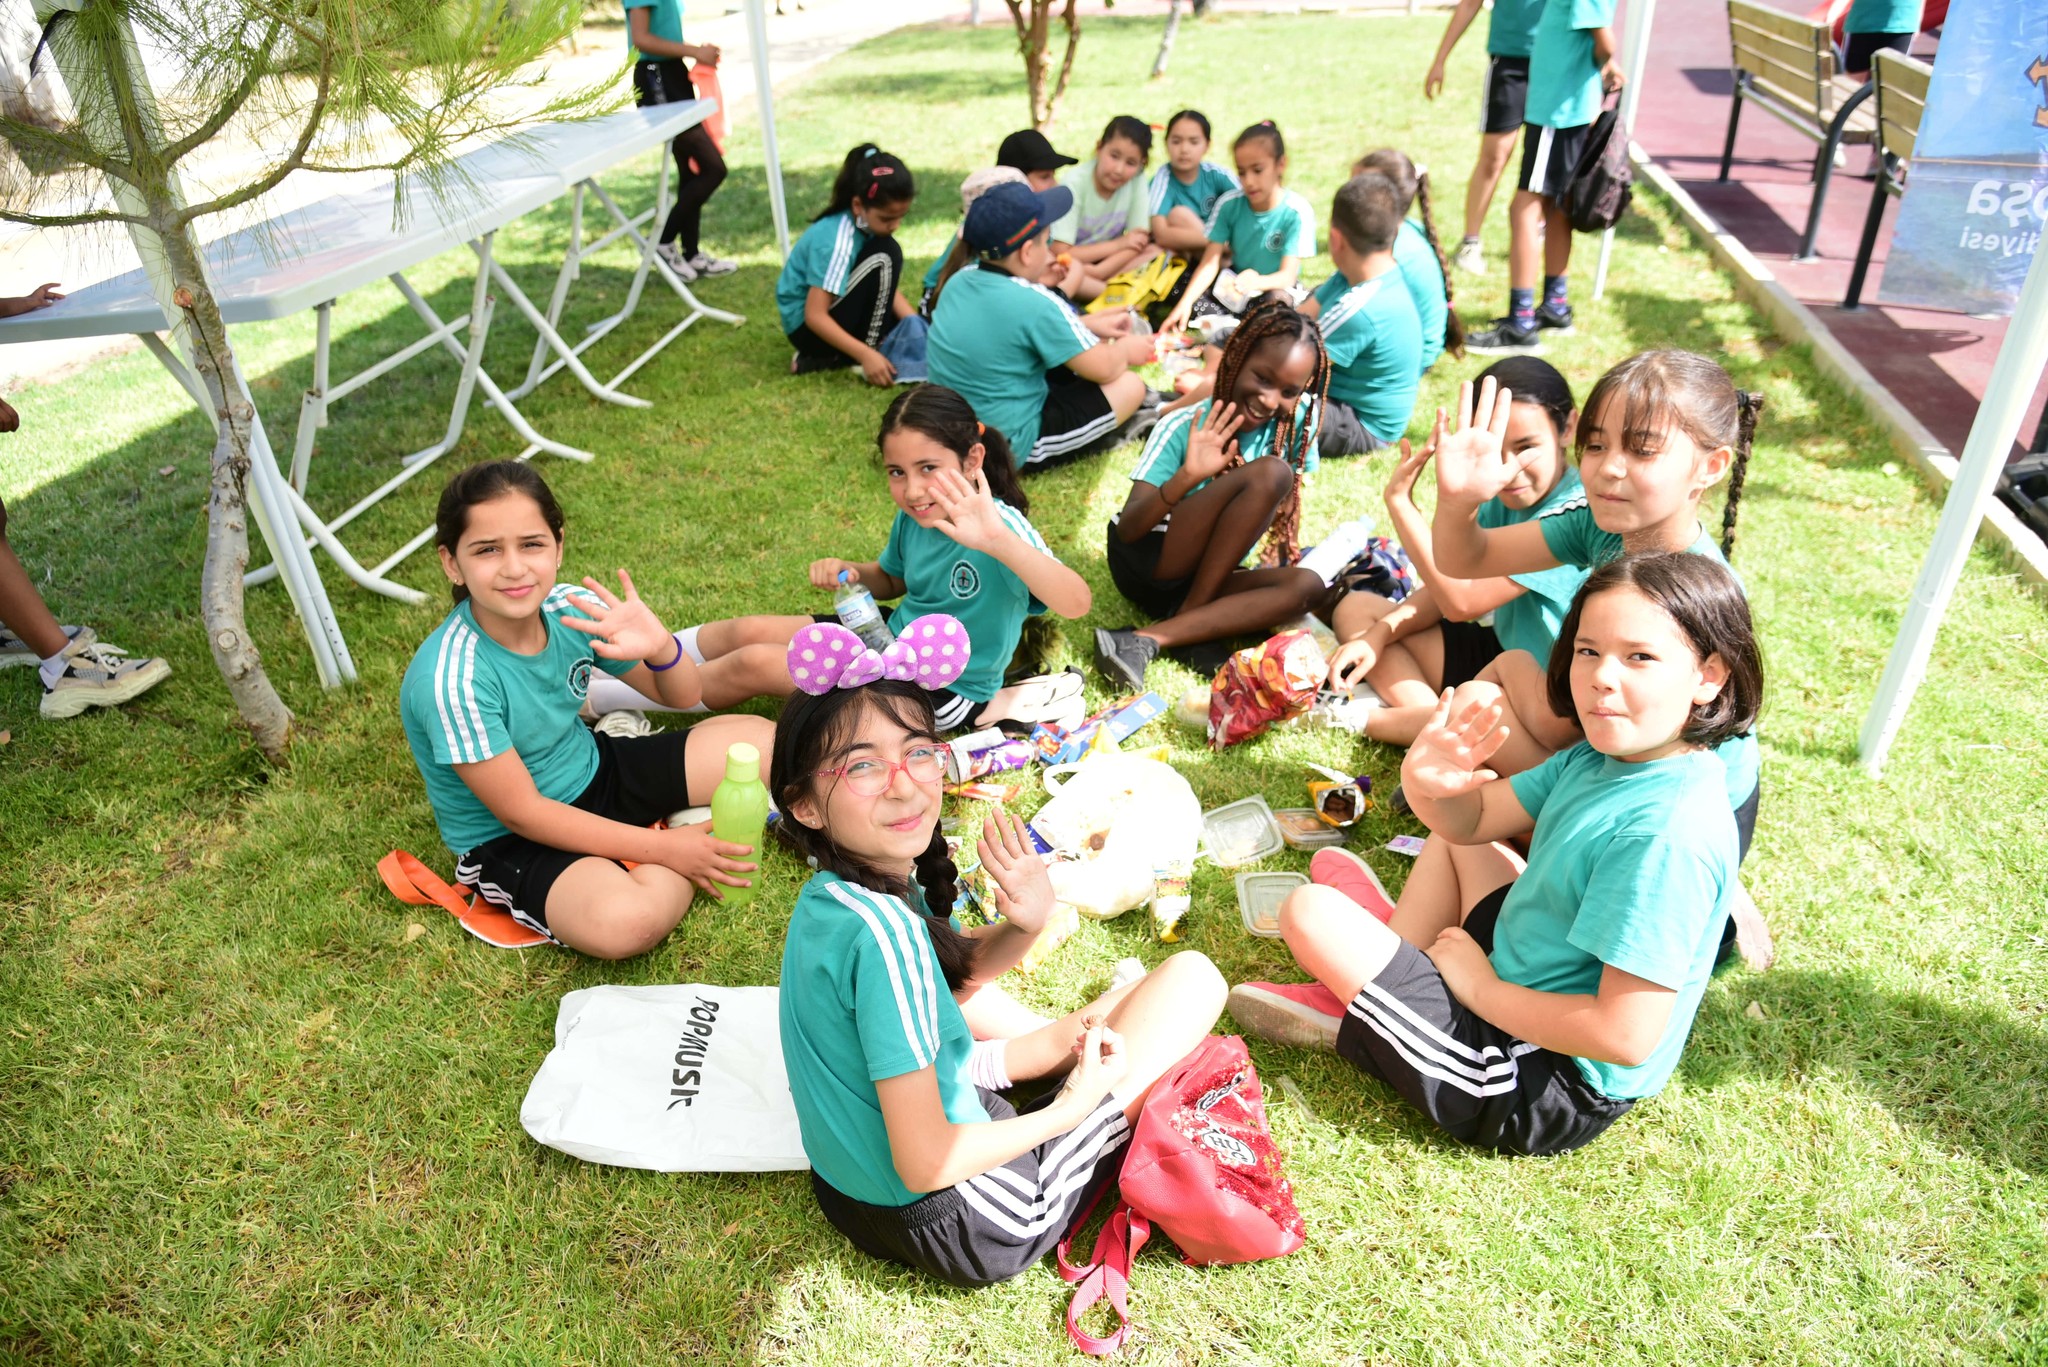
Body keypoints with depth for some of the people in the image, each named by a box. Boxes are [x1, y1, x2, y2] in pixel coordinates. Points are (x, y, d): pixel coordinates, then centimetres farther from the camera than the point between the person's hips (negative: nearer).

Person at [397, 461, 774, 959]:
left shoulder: (569, 609, -14)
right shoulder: (452, 679, -29)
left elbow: (680, 696, -1)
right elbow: (522, 813, -23)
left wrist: (659, 647, -26)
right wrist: (664, 848, -23)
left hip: (594, 769, 5)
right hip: (509, 840, -5)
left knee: (762, 739, -2)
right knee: (627, 920, -34)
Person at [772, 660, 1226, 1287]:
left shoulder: (830, 893, -5)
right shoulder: (882, 932, -31)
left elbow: (956, 968, 11)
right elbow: (926, 1164, -29)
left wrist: (1022, 926, -10)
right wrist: (1068, 1110, -14)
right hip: (957, 1224, -8)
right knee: (1192, 977, -7)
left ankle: (1072, 1036, 36)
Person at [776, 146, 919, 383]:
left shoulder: (868, 223, -4)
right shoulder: (835, 243, -28)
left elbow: (886, 287, 2)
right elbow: (815, 316, -30)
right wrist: (866, 355, -36)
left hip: (828, 313, 9)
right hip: (807, 327, -9)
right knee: (886, 255, -22)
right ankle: (871, 349, -14)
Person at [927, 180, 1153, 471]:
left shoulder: (960, 281, -2)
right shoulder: (1036, 304, -24)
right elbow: (1103, 368, -14)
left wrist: (1087, 327, 17)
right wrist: (1126, 349, 8)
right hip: (1009, 450, -8)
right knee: (1130, 386, 1)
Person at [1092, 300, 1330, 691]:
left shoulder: (1296, 421, -4)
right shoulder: (1183, 427, -16)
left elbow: (1287, 496, 13)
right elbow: (1127, 529, -23)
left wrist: (1279, 555, -1)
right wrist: (1187, 478, -38)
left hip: (1206, 575, 6)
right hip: (1143, 561, -5)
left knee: (1308, 585, -24)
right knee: (1268, 473, -24)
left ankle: (1148, 640, -28)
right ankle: (1190, 619, -15)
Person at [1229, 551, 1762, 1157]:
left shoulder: (1664, 835, -30)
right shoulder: (1599, 760, -3)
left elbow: (1627, 1035, -32)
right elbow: (1472, 819, 6)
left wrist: (1480, 987, -19)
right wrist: (1427, 786, -18)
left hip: (1543, 1096, -9)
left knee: (1311, 910, -13)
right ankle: (1386, 979, 12)